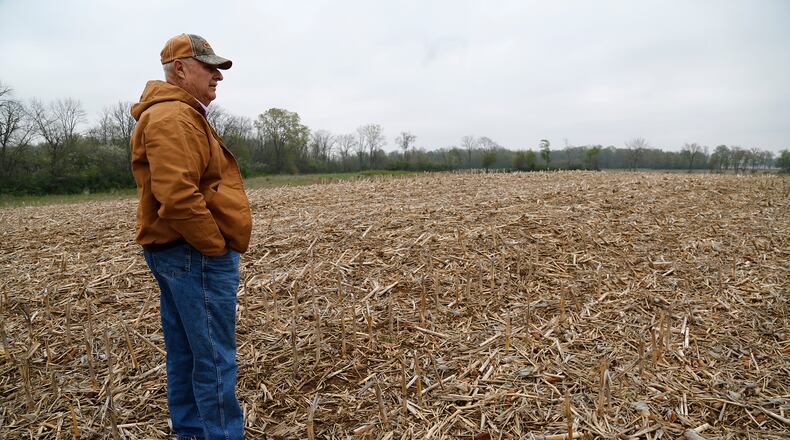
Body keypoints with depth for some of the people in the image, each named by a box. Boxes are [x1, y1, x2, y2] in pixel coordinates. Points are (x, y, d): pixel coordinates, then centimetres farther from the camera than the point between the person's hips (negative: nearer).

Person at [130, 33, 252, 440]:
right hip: (198, 256, -11)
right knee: (215, 360, -3)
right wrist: (216, 247, -18)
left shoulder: (181, 115, 19)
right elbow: (178, 197, -29)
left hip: (181, 255, 11)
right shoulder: (173, 117, -16)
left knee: (185, 354, 18)